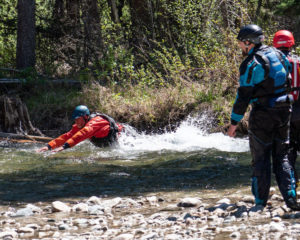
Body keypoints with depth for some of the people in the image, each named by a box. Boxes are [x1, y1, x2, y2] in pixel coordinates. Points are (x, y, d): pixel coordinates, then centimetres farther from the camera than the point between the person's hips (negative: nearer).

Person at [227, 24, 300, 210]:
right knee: (282, 156, 12)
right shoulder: (277, 54, 8)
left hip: (263, 113, -6)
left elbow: (244, 95, -14)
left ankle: (261, 202, 5)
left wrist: (234, 122, -8)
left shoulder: (251, 64, -14)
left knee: (261, 158, 3)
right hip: (284, 109, 6)